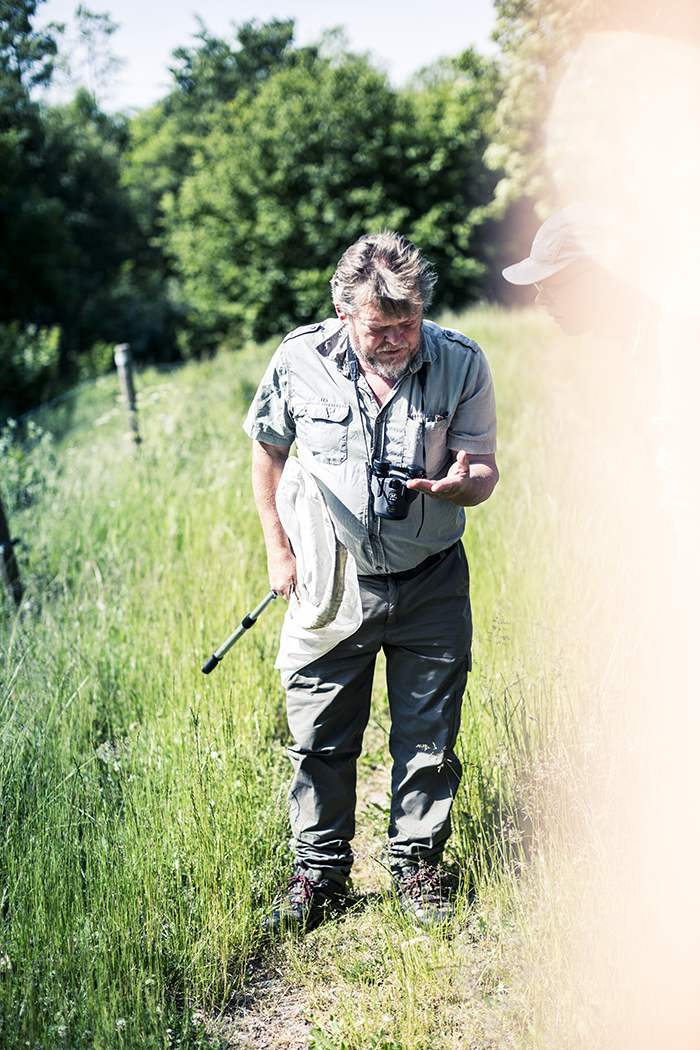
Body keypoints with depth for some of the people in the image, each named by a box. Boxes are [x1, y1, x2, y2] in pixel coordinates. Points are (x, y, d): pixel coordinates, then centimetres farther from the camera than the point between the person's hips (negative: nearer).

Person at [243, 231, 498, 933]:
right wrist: (277, 549, 5)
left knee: (428, 739, 8)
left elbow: (485, 473, -5)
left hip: (431, 585, 0)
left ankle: (418, 864, 27)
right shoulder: (299, 362, -11)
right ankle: (320, 873, 24)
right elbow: (268, 451, 7)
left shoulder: (460, 363, -12)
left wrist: (460, 484, -29)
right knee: (319, 739, 6)